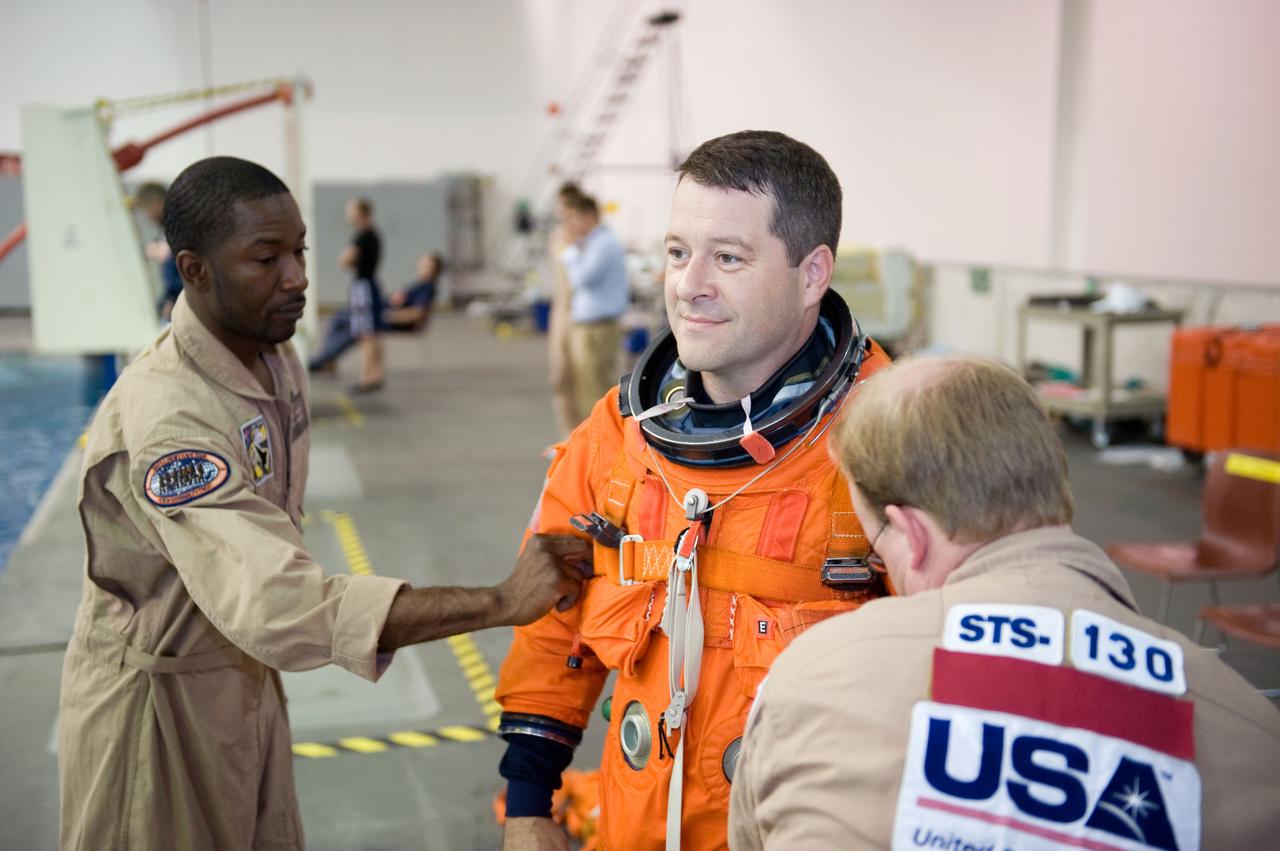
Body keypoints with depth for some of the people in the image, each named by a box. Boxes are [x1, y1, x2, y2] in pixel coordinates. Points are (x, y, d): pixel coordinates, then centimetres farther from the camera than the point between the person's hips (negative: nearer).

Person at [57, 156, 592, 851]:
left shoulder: (277, 360, -1)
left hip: (249, 682, 8)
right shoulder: (166, 415, -31)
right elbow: (279, 608, -40)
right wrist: (501, 603, -42)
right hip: (158, 704, -7)